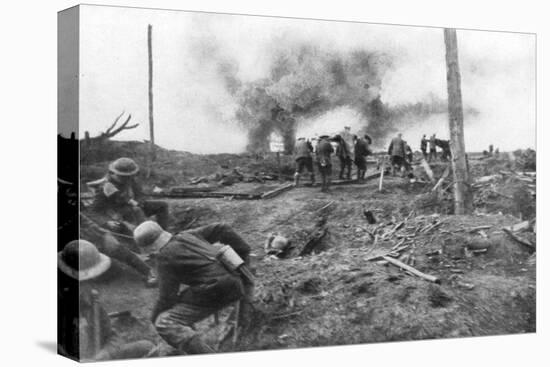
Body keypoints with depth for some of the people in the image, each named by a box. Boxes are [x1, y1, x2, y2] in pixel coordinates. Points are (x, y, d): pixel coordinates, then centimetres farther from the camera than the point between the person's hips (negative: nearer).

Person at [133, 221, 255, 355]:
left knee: (165, 324, -9)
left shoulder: (165, 258, -7)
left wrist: (155, 317, 11)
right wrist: (243, 253, 24)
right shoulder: (186, 236, 14)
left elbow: (168, 297, -7)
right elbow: (221, 229, 19)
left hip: (216, 295, -9)